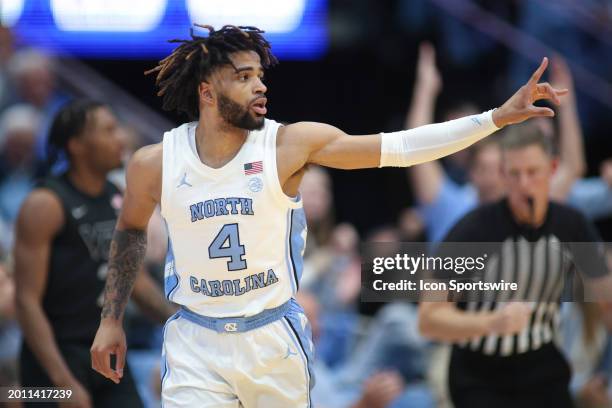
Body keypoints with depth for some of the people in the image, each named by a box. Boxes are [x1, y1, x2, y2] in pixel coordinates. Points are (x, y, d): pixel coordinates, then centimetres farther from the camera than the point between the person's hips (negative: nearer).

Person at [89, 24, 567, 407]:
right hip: (195, 344, 0)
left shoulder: (289, 143, -10)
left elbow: (398, 147, -14)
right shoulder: (154, 163, -7)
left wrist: (498, 117, -20)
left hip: (274, 339, 0)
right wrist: (111, 319, 17)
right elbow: (130, 231, 14)